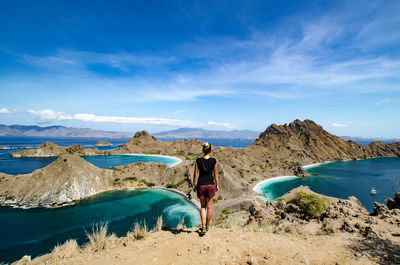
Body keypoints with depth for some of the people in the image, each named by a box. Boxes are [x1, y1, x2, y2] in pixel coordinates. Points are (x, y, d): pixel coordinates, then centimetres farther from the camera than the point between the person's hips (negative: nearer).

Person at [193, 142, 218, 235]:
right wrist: (216, 185, 12)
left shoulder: (198, 160, -7)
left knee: (203, 206, 14)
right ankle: (207, 226, 28)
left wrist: (194, 185, 8)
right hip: (211, 185, 0)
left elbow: (195, 174, -3)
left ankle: (203, 227, 6)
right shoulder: (214, 161, -6)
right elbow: (215, 175, 0)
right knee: (209, 206, 15)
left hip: (201, 185, 0)